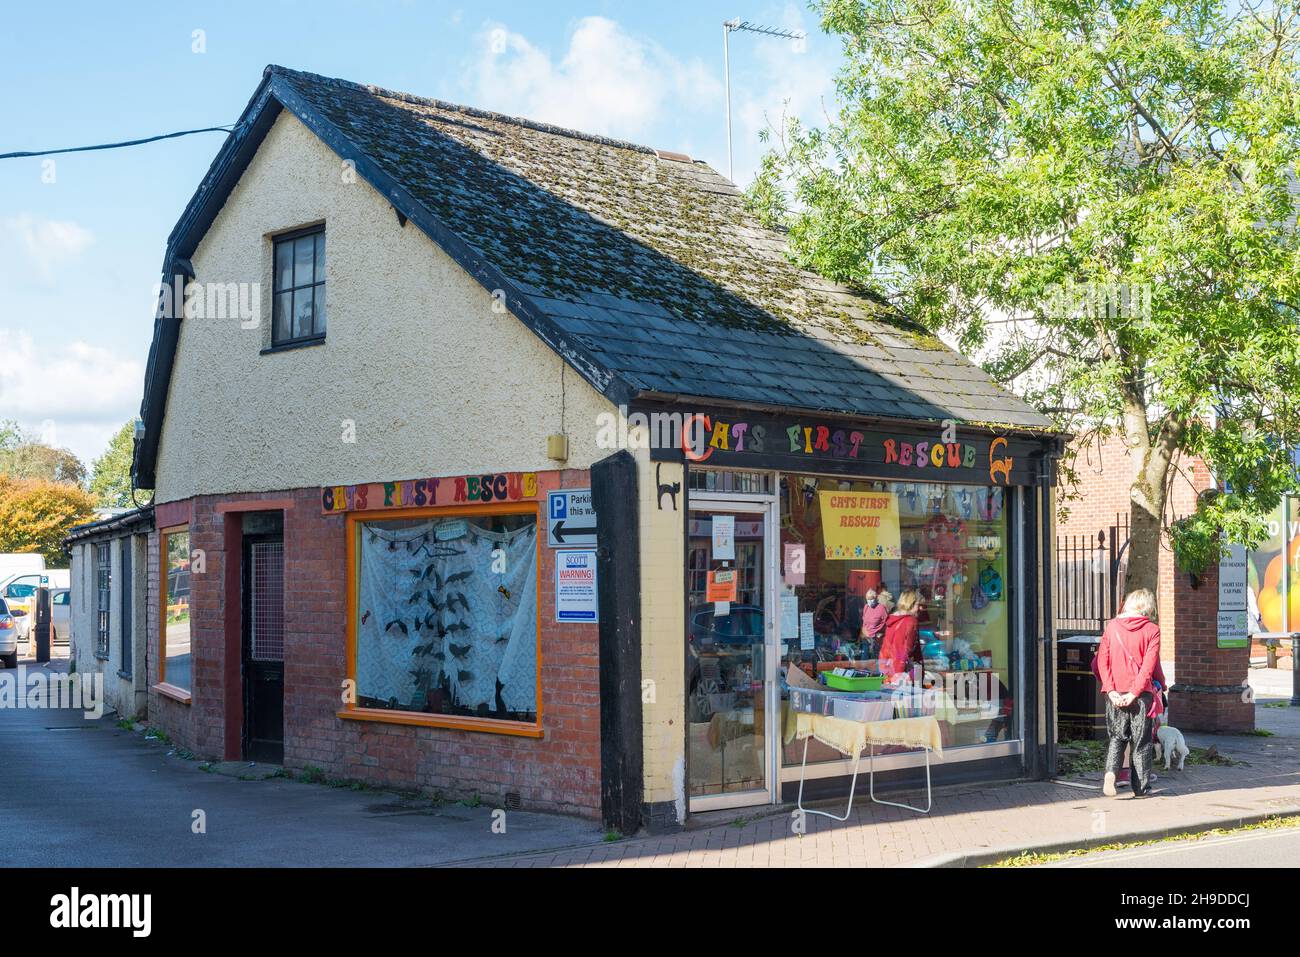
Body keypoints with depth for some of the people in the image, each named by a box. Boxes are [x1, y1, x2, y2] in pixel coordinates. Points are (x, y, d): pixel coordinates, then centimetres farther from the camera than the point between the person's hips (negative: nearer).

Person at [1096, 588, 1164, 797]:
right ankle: (1141, 787, 12)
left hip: (1115, 694, 2)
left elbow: (1102, 660, -3)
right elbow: (1149, 666, -12)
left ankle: (1110, 771, -9)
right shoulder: (1152, 630, -5)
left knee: (1117, 737, 14)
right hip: (1142, 694, -2)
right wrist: (1134, 693, -13)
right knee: (1141, 741, 9)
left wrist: (1111, 690, -6)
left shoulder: (1112, 626, 2)